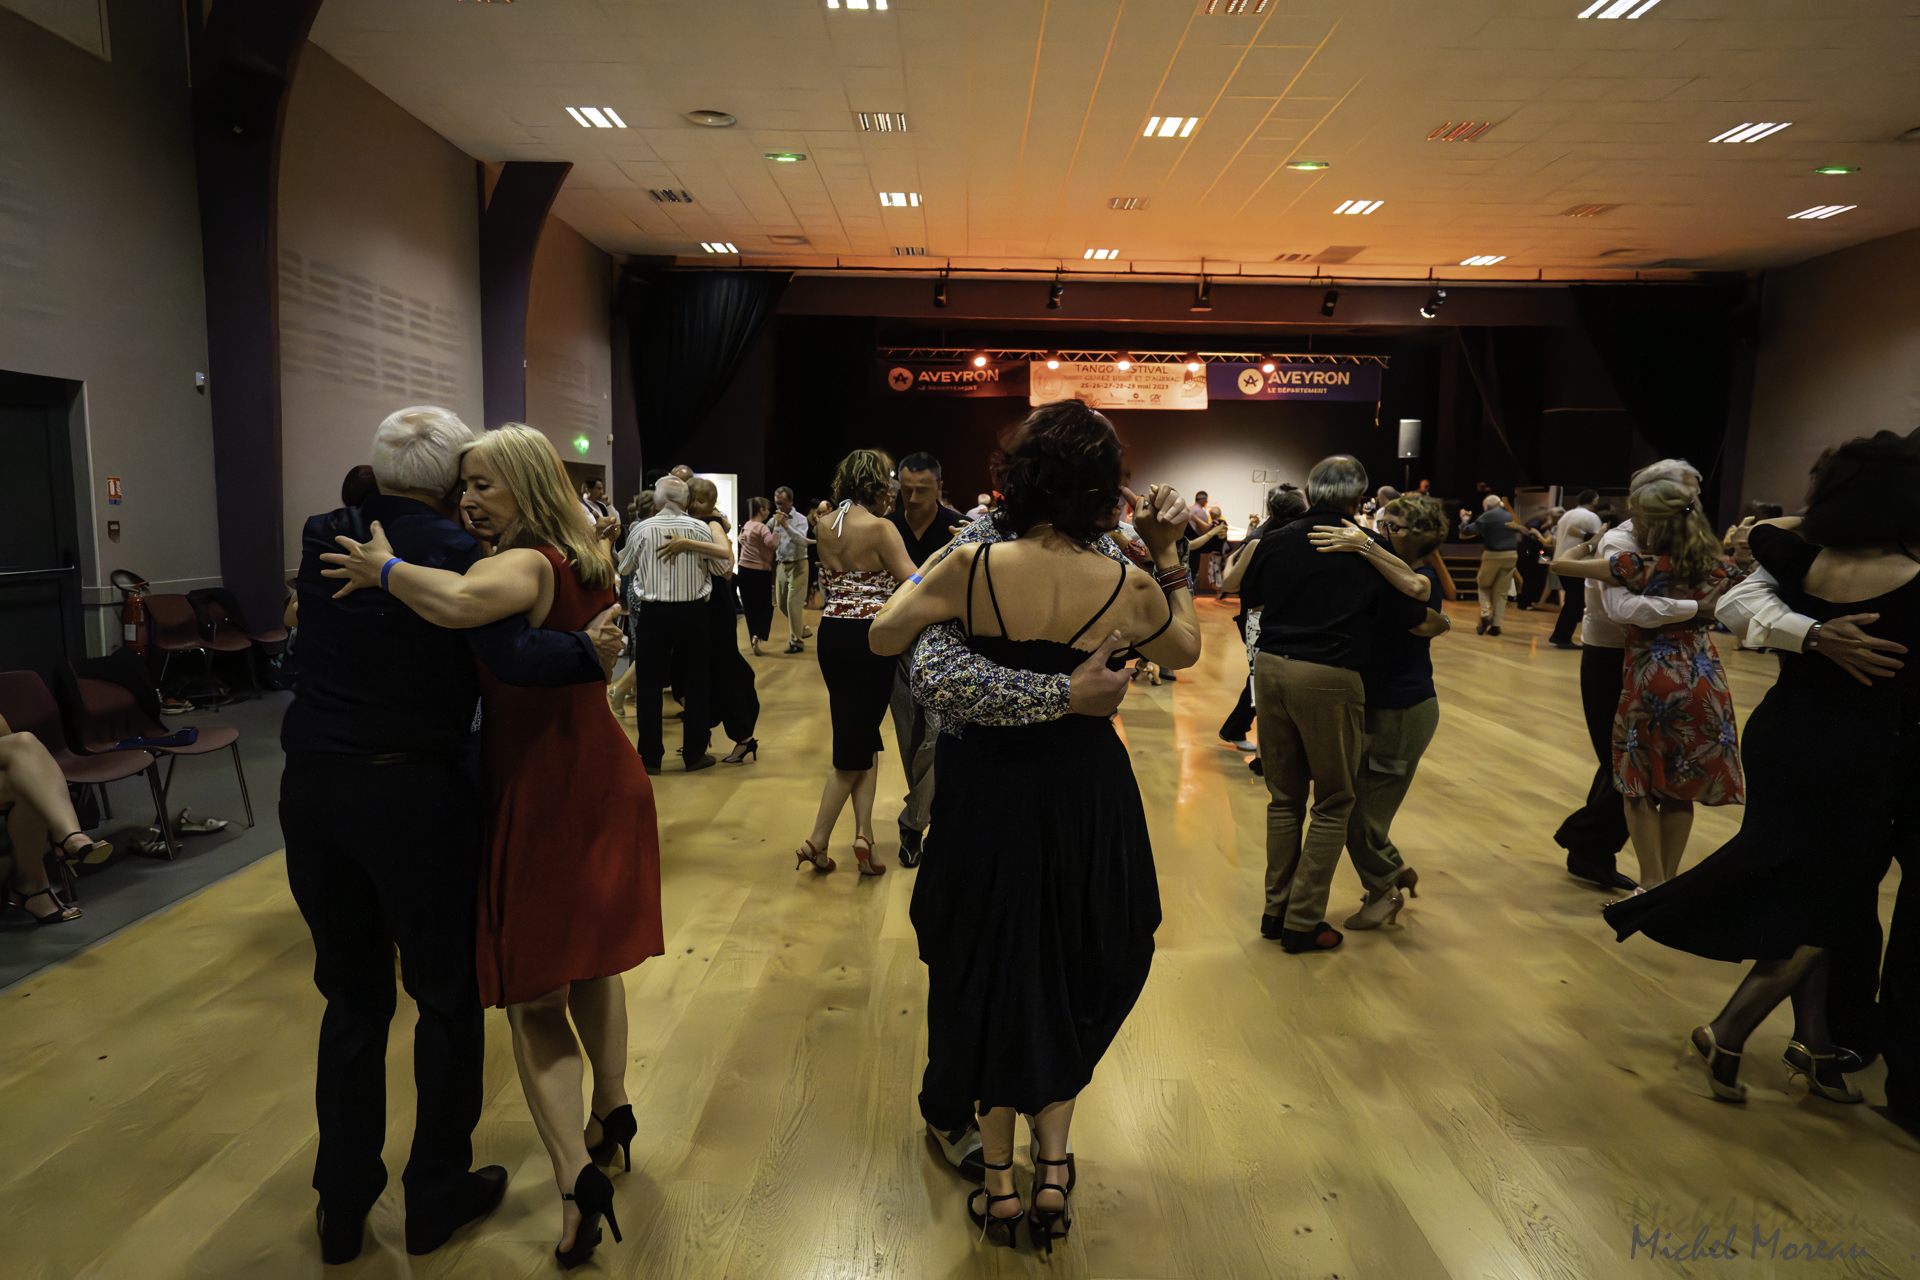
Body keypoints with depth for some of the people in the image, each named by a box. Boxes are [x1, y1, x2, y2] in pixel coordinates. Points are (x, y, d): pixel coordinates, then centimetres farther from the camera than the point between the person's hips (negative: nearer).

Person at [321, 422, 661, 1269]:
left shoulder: (524, 565, -18)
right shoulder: (583, 562, 10)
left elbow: (458, 603, -41)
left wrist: (386, 569, -24)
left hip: (541, 793, -8)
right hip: (601, 779, 9)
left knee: (533, 992, 1)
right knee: (590, 959, 23)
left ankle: (577, 1179, -4)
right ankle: (611, 1116, 39)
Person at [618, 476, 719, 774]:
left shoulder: (642, 529, -2)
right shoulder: (700, 528, -3)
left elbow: (624, 567, 12)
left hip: (653, 613, 0)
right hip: (693, 612, 0)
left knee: (649, 684, 8)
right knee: (694, 682, 10)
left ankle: (651, 756, 12)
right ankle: (694, 754, 14)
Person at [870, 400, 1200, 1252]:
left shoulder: (971, 567, -16)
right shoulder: (1129, 589, -12)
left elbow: (883, 637, -2)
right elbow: (1186, 649, 9)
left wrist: (933, 568, 10)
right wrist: (1168, 561, 16)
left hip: (987, 790, 0)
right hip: (1086, 795, 0)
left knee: (987, 970, 18)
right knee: (1073, 975, 22)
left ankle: (998, 1181, 28)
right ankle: (1053, 1167, 23)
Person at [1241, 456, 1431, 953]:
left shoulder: (1276, 542, 5)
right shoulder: (1365, 551, -6)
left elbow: (1249, 596, 20)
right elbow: (1409, 616, 0)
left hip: (1271, 667, 5)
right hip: (1329, 678, -4)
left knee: (1284, 797, 17)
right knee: (1333, 804, 9)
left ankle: (1277, 909, 23)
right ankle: (1303, 922, 10)